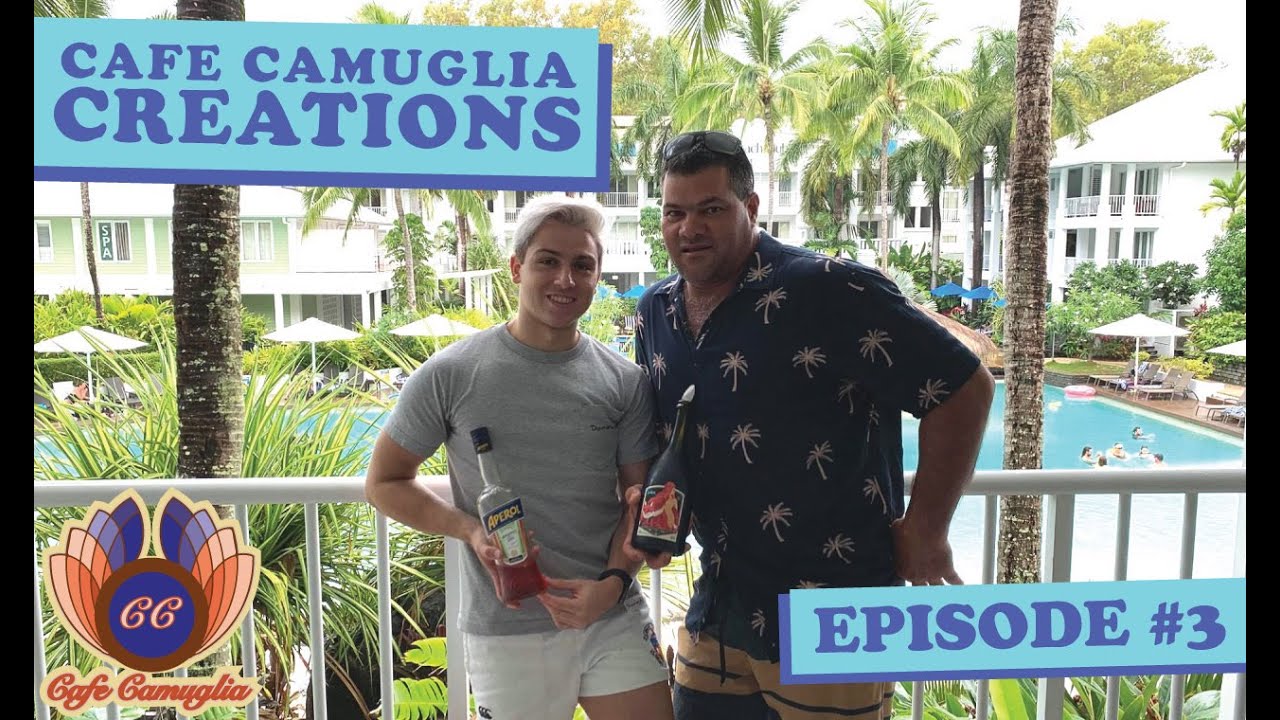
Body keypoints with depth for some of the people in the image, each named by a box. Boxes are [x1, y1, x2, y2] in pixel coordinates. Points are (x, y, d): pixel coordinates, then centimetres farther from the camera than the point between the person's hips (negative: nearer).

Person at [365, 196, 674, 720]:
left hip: (615, 619, 2)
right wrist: (468, 529, -13)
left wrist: (613, 580, -12)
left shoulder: (624, 382, 0)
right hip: (506, 633, -2)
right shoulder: (450, 376, -6)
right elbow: (384, 483, 2)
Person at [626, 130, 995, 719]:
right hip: (715, 613, 6)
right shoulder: (654, 312, 4)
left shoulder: (829, 290, -18)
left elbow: (964, 389, -16)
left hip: (830, 628, -6)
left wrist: (923, 530, -11)